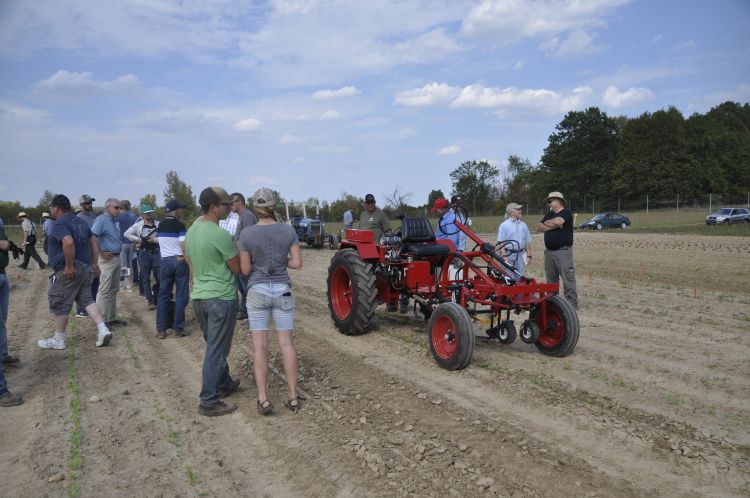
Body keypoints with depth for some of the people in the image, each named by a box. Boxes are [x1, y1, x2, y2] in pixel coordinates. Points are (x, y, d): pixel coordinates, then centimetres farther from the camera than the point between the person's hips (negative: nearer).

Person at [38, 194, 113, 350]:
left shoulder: (60, 223, -14)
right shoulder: (79, 221, 14)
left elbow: (68, 242, -31)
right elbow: (93, 241, 17)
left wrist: (69, 265, -24)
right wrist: (94, 263, 16)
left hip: (68, 271, -9)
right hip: (85, 267, 9)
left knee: (60, 304, 4)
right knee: (86, 300, 13)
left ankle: (58, 340, 15)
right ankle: (103, 330, 2)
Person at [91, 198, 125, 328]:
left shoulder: (115, 221, 13)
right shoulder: (101, 220, -12)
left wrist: (117, 255, 11)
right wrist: (101, 254, -17)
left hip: (116, 258, 9)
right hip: (107, 258, -9)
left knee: (114, 290, 14)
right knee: (105, 290, -5)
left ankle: (112, 318, 23)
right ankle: (102, 320, 1)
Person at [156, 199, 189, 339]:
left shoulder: (160, 225, 9)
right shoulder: (179, 225, -11)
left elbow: (159, 242, 14)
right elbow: (184, 247, -16)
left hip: (165, 261, 5)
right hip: (179, 261, -5)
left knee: (163, 295, 9)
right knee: (180, 296, 1)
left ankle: (161, 329, 9)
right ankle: (178, 329, 3)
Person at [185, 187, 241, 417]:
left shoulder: (191, 230, 7)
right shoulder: (220, 235, -20)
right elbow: (238, 268, -12)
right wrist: (237, 251, 4)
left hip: (198, 297, 9)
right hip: (221, 299, -9)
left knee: (214, 346, 22)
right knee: (216, 351, 0)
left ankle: (224, 383, 37)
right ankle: (209, 402, 8)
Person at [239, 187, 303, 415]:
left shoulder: (247, 233, -9)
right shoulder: (288, 230, -6)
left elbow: (245, 270, -6)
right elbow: (297, 263, -6)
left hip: (257, 292, -1)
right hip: (282, 291, 1)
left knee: (260, 345, 4)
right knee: (286, 343, 8)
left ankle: (263, 400, 3)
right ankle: (293, 397, 10)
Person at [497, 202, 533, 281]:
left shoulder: (523, 225, 11)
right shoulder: (504, 225, -4)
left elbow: (527, 242, 14)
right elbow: (501, 242, -8)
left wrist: (529, 255, 8)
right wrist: (504, 256, -15)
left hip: (520, 255, 5)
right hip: (508, 254, -5)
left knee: (520, 277, 8)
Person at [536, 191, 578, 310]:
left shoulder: (566, 212, -3)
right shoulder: (549, 215, 18)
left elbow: (557, 221, -22)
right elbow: (539, 228, 7)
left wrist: (546, 223, -1)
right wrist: (553, 226, -8)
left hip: (563, 251, -7)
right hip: (549, 252, 7)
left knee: (568, 279, -8)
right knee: (551, 280, 13)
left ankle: (572, 303, -6)